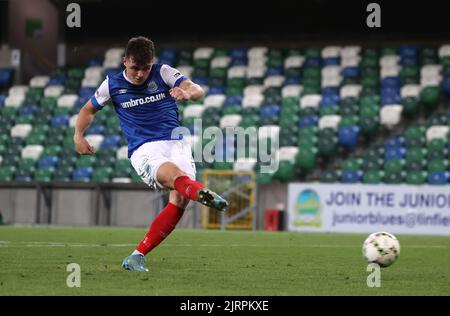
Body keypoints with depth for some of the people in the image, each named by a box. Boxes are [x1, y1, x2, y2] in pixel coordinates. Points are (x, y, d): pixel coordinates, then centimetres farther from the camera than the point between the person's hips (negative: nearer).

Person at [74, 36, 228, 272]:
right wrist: (78, 136, 5)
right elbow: (89, 110, 23)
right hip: (143, 150, -2)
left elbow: (198, 90, -9)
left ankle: (138, 255, -14)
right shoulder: (113, 84, 7)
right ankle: (204, 194, -72)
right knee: (174, 174, -36)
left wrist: (188, 93, -34)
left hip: (176, 144, 2)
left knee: (180, 199, -22)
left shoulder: (163, 73, 4)